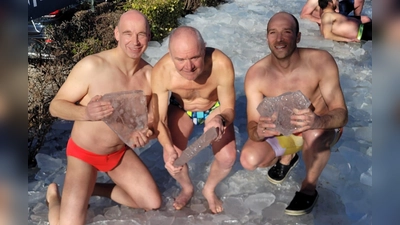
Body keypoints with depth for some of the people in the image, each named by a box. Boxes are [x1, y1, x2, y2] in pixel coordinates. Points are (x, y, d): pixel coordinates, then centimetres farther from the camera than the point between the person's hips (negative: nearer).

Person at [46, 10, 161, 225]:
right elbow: (55, 106, -20)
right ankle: (54, 196, 20)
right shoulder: (91, 66, -27)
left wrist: (147, 133, -23)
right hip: (84, 153, -5)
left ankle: (96, 189, 26)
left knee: (153, 203, 9)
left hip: (120, 151, 5)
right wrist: (85, 113, -40)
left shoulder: (149, 74, -12)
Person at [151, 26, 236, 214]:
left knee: (228, 157, -15)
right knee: (171, 159, -15)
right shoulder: (161, 72, -36)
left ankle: (209, 189, 20)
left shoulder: (221, 64, -39)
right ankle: (187, 188, 22)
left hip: (215, 108, 0)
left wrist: (220, 119, -52)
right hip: (181, 108, 1)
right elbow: (159, 119, -29)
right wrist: (169, 149, -48)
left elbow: (228, 108, -27)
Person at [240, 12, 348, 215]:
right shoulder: (256, 74, -23)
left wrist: (317, 121, -52)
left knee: (314, 133, -38)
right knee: (249, 159, -22)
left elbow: (341, 114, -28)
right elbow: (252, 125, -21)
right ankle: (286, 157, 14)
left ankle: (309, 189, -8)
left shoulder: (321, 61, -28)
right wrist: (259, 131, -47)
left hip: (322, 128, -2)